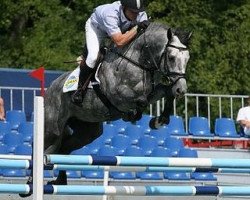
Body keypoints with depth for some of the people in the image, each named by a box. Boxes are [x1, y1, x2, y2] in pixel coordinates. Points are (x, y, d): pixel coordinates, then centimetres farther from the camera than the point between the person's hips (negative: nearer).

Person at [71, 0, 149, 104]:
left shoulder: (141, 14, -31)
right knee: (93, 56, -25)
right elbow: (119, 42, -54)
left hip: (120, 28, 6)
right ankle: (79, 88, -6)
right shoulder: (111, 14, -48)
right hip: (96, 26, -6)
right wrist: (137, 27, -56)